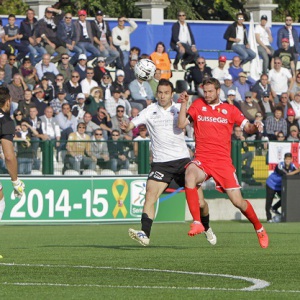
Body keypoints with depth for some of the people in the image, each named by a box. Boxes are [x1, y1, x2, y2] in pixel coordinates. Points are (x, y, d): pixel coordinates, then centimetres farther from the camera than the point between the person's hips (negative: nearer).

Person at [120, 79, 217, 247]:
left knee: (199, 201, -1)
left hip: (182, 159, 0)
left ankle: (206, 228, 27)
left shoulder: (179, 108, 5)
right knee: (150, 195, -22)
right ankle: (145, 234, -26)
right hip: (161, 162, 0)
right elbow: (132, 124, -7)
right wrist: (126, 127, -29)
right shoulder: (150, 111, 3)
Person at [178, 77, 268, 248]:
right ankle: (197, 223, -33)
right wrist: (184, 104, -10)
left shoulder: (230, 110, 9)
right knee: (190, 175, -35)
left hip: (223, 161, 0)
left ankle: (259, 229, 25)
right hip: (202, 160, 0)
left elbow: (248, 128, 7)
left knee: (238, 201, -3)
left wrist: (255, 127, -15)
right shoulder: (198, 105, 9)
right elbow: (182, 124, 1)